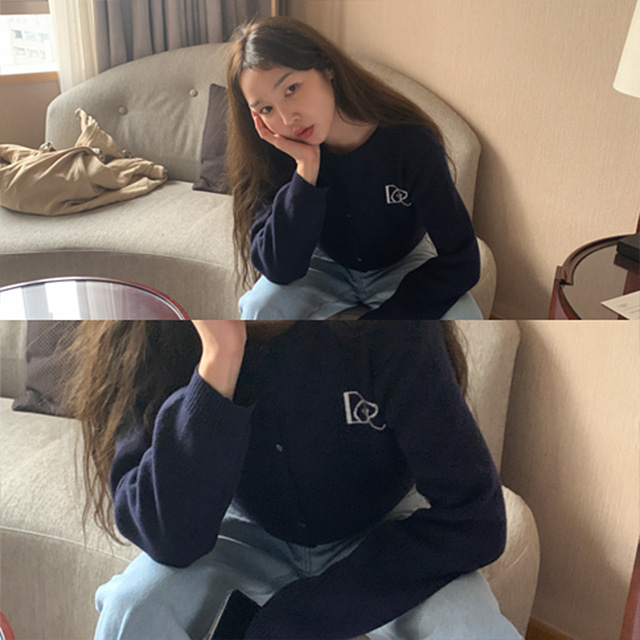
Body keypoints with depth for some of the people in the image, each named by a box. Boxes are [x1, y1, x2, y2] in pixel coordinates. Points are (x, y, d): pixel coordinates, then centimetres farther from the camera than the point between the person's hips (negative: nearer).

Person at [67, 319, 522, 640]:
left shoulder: (389, 327, -27)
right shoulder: (158, 343, -22)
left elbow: (474, 519, -24)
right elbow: (168, 537, -30)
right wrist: (219, 356, -41)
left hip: (380, 541, 0)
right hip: (251, 536, 1)